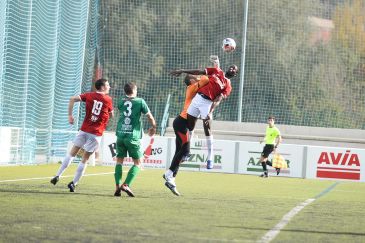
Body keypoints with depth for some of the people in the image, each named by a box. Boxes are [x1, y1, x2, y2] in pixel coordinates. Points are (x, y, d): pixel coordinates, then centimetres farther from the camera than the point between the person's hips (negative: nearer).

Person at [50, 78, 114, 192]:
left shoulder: (89, 95, 4)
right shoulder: (108, 99, -2)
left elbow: (72, 99, -6)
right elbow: (111, 115, 9)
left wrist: (70, 115, 0)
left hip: (84, 130, 2)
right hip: (96, 133, -2)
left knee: (72, 153, 12)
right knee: (84, 159, 3)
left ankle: (58, 176, 4)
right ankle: (74, 183, 2)